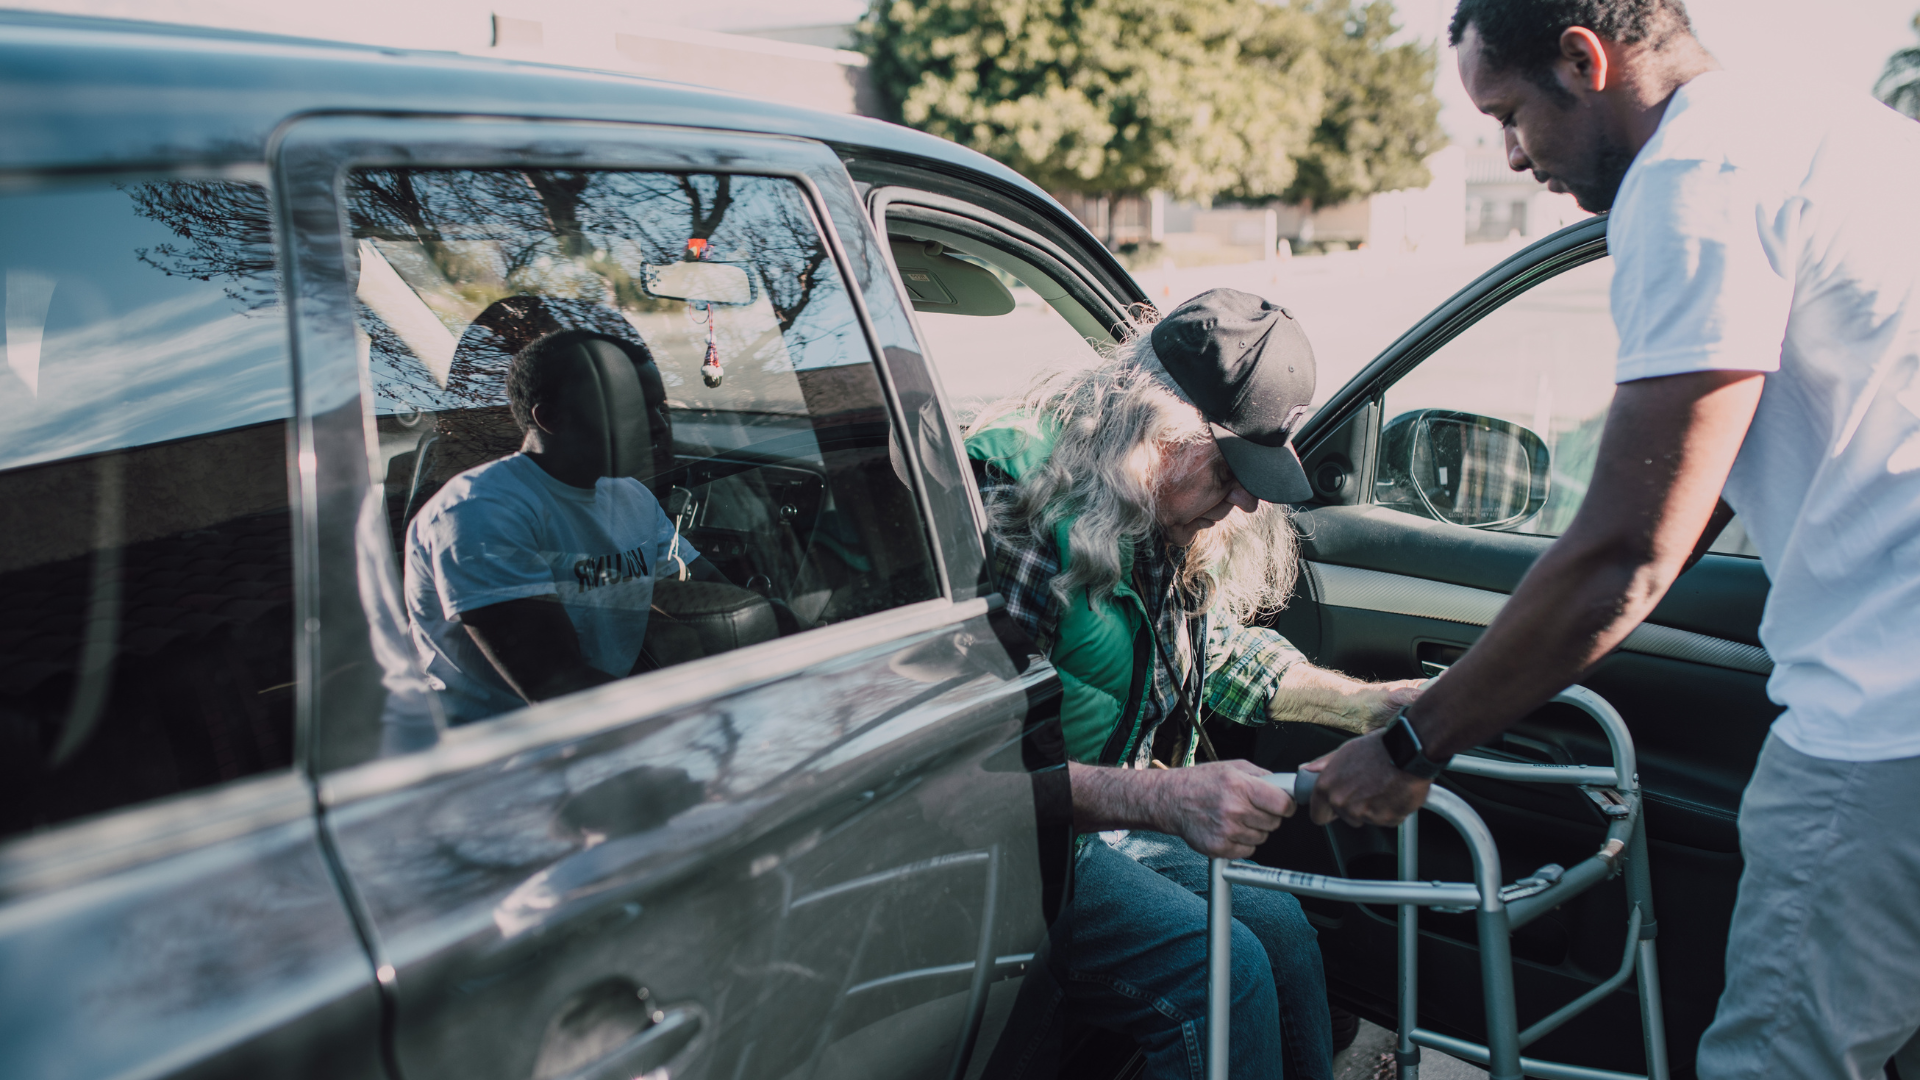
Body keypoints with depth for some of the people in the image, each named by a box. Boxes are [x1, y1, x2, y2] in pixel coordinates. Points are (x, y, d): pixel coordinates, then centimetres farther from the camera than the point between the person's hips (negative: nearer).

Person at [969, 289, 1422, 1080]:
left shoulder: (1160, 513, 5)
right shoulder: (1013, 492, -25)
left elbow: (1220, 652, 23)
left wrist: (1365, 703, 12)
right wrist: (1165, 798, -38)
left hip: (1099, 816, 9)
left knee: (1278, 926, 4)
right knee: (1222, 969, -19)